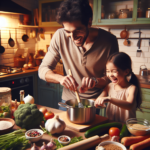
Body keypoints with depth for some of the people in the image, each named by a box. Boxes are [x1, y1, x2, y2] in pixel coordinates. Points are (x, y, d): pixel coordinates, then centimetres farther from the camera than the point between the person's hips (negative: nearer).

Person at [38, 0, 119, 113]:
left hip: (96, 103, -1)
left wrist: (96, 81, -31)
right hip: (68, 100, 2)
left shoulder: (109, 40, -18)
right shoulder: (60, 36, -16)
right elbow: (43, 69, -10)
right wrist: (60, 78, -31)